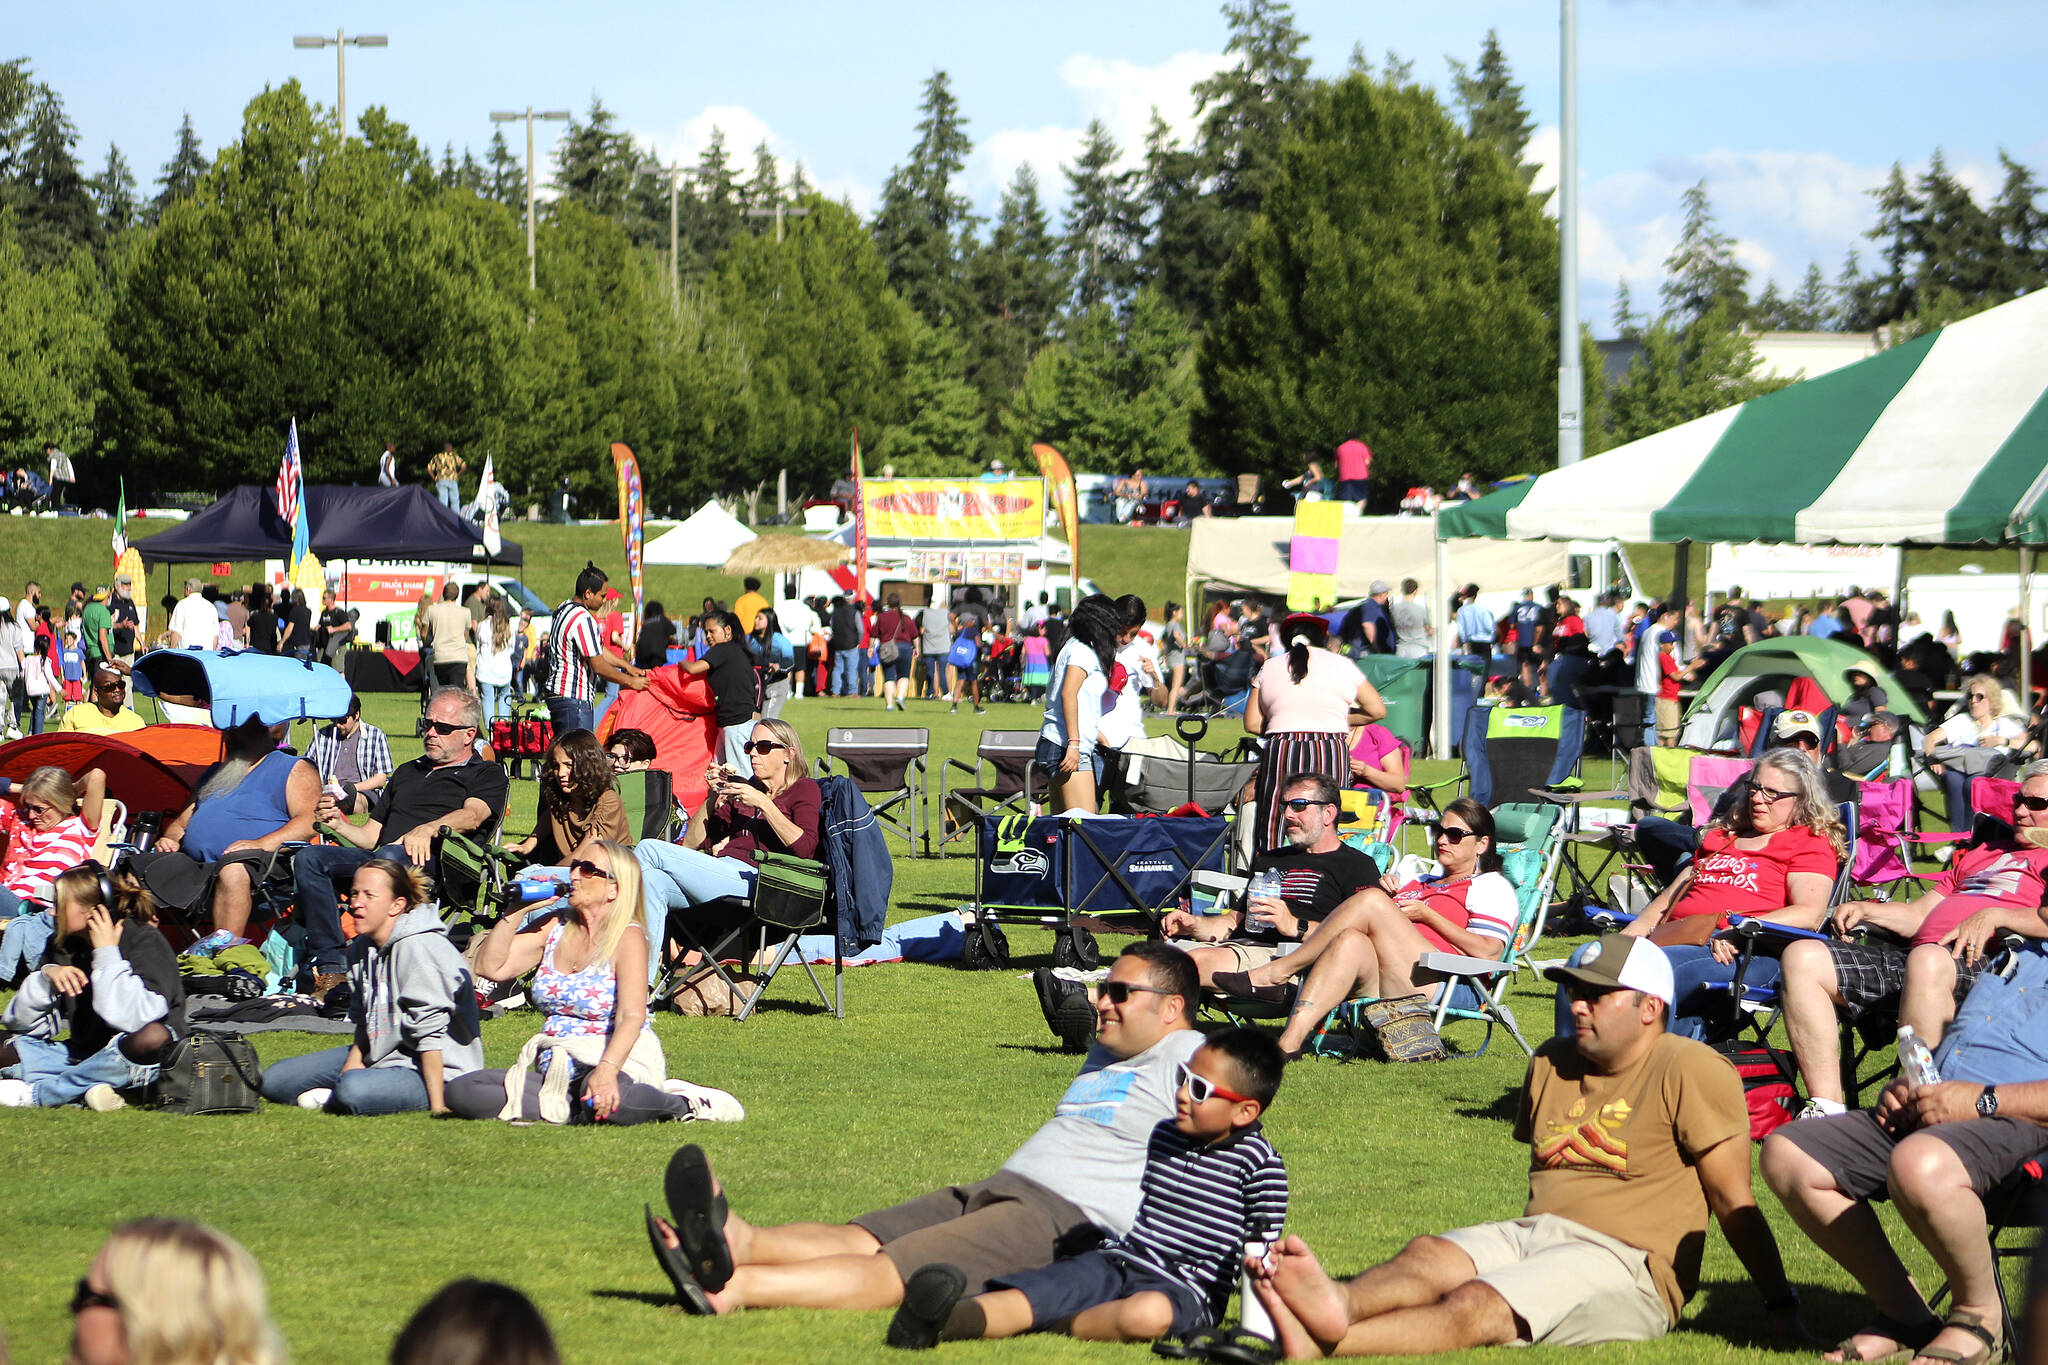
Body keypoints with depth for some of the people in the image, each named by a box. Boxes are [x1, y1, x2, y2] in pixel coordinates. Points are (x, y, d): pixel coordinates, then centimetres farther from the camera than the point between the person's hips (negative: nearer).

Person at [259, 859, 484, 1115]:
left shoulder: (419, 948, -21)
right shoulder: (361, 948, 7)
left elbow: (429, 1031, -25)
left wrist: (436, 1104, -28)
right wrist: (353, 1062, -3)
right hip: (379, 1056, 9)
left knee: (353, 1090, -38)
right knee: (274, 1079, 6)